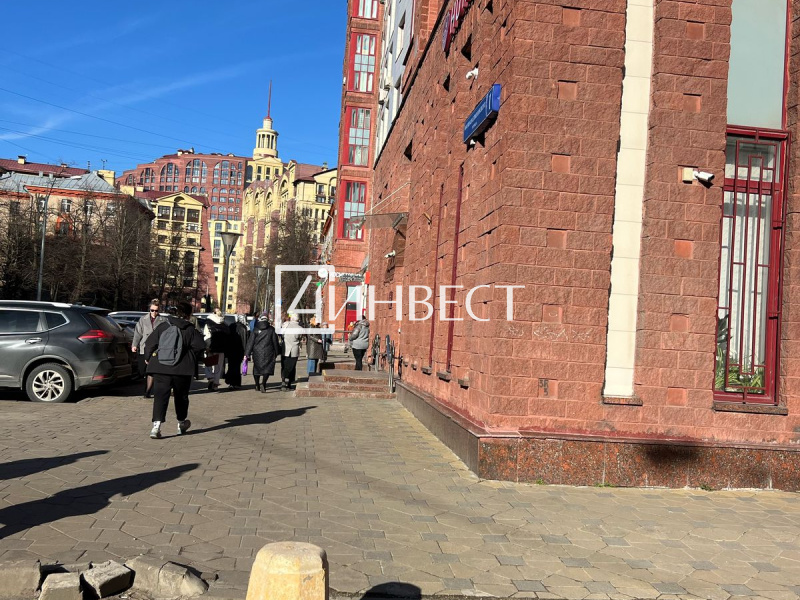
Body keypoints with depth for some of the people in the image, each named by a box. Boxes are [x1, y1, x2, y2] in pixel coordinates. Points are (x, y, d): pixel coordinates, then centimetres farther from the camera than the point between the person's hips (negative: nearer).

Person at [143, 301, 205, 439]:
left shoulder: (162, 326, 3)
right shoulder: (191, 330, -2)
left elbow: (149, 344, 2)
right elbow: (200, 345, -11)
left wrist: (149, 358, 19)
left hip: (161, 368, 1)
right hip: (182, 370, 0)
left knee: (160, 396, -1)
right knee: (181, 396, 17)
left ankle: (156, 425, -17)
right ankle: (181, 424, 31)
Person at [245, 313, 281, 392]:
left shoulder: (256, 329, 1)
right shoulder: (271, 329, -2)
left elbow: (250, 342, -1)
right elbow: (275, 342, 2)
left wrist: (247, 354, 0)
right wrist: (276, 353, 11)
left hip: (257, 352, 2)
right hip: (268, 352, -2)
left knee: (257, 368, 16)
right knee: (267, 368, 1)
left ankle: (257, 385, 22)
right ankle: (263, 383, -19)